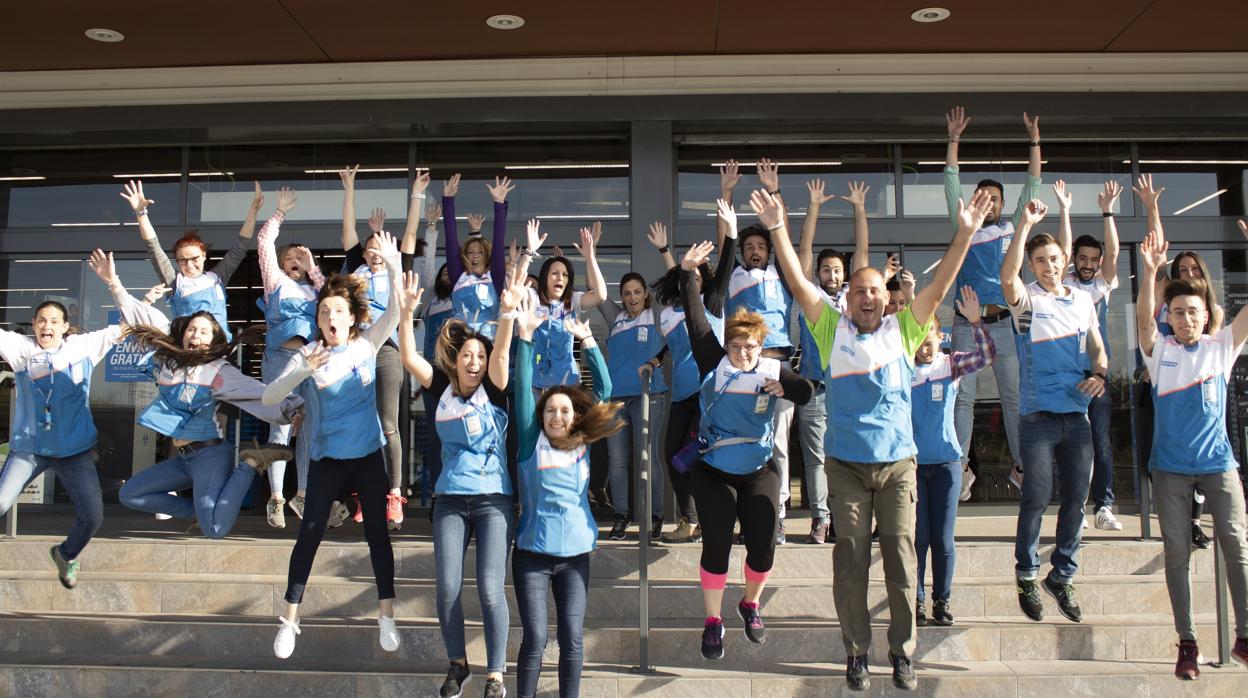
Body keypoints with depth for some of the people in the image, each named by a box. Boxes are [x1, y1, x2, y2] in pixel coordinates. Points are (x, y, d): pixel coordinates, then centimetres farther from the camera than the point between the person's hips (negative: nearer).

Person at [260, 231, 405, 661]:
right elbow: (269, 398, -16)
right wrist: (304, 372, -31)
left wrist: (392, 266, -27)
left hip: (369, 453, 1)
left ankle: (386, 617, 14)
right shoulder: (306, 357, -7)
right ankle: (289, 621, 13)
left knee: (377, 532, 4)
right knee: (309, 534, 1)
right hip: (327, 457, -1)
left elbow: (395, 312, -15)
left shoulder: (367, 343, -3)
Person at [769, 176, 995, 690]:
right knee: (851, 560, 5)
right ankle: (856, 653, 17)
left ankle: (903, 653, 17)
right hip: (846, 463, 0)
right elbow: (799, 283, -6)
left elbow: (940, 285, -4)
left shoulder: (903, 330, 5)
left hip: (898, 461, 1)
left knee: (901, 558, 4)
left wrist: (966, 233, -14)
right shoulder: (832, 330, 3)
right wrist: (777, 229, -15)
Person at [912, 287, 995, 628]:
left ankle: (942, 601, 17)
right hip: (910, 462, -1)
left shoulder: (950, 364, 2)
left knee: (943, 538, 5)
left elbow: (986, 357, -10)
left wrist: (975, 322, -24)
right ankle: (916, 601, 13)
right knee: (917, 536, 2)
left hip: (946, 462, 1)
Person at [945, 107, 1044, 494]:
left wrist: (1034, 140, 6)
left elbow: (1031, 185, 11)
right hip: (966, 324, -1)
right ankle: (961, 466, 3)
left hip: (1004, 323, 1)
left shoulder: (1012, 227, 13)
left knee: (1014, 396, 2)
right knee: (963, 397, -1)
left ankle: (1021, 465, 9)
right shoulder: (964, 228, 11)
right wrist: (954, 139, 5)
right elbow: (952, 183, 8)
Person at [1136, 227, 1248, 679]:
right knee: (1177, 552, 2)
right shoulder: (1160, 350, 2)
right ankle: (1187, 643, 10)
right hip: (1170, 466, 0)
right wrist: (1150, 271, -30)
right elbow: (1143, 316, -15)